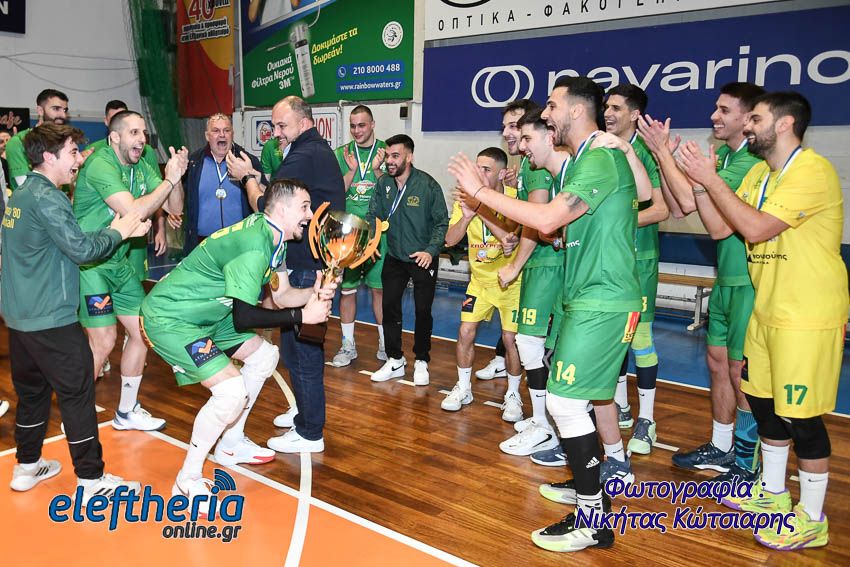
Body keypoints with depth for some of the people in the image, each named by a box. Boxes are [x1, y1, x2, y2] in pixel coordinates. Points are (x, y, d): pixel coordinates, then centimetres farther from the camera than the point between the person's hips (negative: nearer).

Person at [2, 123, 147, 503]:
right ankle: (92, 480, 5)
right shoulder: (46, 197, -17)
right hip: (51, 320, -9)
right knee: (77, 393, -2)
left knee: (31, 389, 19)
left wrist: (112, 230, 9)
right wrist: (118, 232, -5)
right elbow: (80, 250, -19)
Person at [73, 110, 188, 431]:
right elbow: (134, 212, -28)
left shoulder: (141, 167, 5)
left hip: (118, 263, 8)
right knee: (103, 341, -9)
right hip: (88, 264, -8)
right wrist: (169, 180, -20)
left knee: (143, 331, 8)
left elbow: (174, 207, 3)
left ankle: (127, 411, 23)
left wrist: (176, 176, -15)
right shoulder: (100, 165, -19)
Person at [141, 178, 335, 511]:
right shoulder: (254, 246, -28)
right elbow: (243, 317, -28)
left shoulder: (271, 236, 3)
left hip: (204, 313, 11)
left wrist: (316, 293, -13)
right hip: (168, 318, -10)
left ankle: (230, 444, 29)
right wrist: (302, 315, -23)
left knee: (265, 356, 15)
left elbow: (281, 295, 6)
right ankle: (188, 480, 1)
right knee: (232, 391, -20)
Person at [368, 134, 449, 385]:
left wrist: (431, 250, -21)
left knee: (423, 311, 6)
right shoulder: (383, 183, -3)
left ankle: (421, 361, 23)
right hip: (394, 258, 4)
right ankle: (395, 361, 21)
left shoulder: (428, 185, -16)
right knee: (389, 307, 5)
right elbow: (374, 217, 2)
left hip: (423, 259, -4)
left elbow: (442, 222, -10)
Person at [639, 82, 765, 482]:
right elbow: (679, 207, 7)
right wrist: (662, 154, 0)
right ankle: (719, 450, 32)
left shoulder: (755, 161, -18)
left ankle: (747, 465, 17)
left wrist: (662, 151, -15)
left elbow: (690, 200, -24)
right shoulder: (723, 156, 10)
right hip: (727, 279, 9)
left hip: (749, 281, -9)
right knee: (718, 362, 16)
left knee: (741, 372, 1)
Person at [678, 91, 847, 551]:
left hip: (808, 317, -9)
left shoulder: (813, 170, -17)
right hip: (767, 310, 9)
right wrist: (701, 179, -2)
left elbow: (757, 227, -26)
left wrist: (711, 179, -20)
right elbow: (720, 227, 7)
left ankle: (812, 518, 14)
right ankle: (772, 493, 34)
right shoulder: (758, 173, 11)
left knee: (800, 414, -2)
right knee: (763, 402, 16)